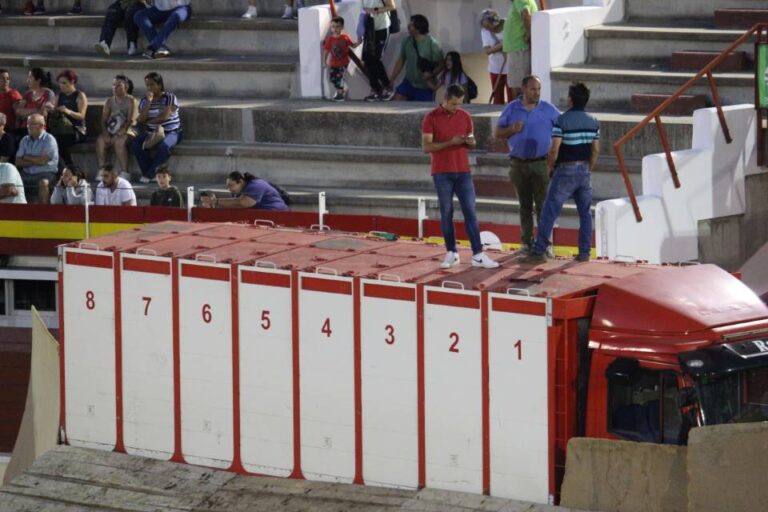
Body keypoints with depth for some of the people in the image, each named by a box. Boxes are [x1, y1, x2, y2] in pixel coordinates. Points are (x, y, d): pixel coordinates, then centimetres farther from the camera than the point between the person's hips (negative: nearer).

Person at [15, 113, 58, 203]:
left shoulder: (49, 139, -5)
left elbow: (42, 161, -15)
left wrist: (27, 157, 1)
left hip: (45, 173, -5)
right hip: (27, 174, 5)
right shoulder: (25, 140, 13)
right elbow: (18, 162, 5)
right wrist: (35, 161, -8)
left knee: (43, 182, -37)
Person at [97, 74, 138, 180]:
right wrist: (106, 134, -12)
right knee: (100, 140, -26)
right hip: (111, 131, 5)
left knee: (119, 141, -36)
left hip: (127, 131, -4)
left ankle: (124, 173, -35)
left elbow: (130, 121, -11)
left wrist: (119, 134, -22)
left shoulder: (131, 101, -1)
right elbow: (103, 120, 7)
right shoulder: (109, 102, 15)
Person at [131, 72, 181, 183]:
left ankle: (150, 174, -25)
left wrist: (149, 122, -3)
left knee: (164, 146, -39)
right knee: (135, 145, -25)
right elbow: (142, 119, -4)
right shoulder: (144, 100, 9)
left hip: (170, 132, -4)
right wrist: (149, 102, -12)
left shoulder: (170, 98, -5)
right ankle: (148, 174, -21)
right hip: (151, 133, 4)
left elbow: (165, 116, -14)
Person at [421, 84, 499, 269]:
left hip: (463, 172, 3)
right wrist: (450, 142, -19)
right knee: (446, 213, 1)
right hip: (442, 174, -3)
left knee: (470, 212, -2)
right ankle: (451, 254, 9)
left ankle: (478, 255, -4)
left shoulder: (465, 117, 7)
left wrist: (471, 142, -9)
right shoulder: (431, 118, -4)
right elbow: (426, 147, -8)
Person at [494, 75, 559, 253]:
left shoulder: (549, 110, 2)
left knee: (543, 204, -8)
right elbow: (497, 133, 7)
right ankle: (527, 242, 14)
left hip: (541, 163, -2)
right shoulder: (512, 109, 5)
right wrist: (512, 130, -13)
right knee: (525, 205, 9)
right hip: (519, 163, 2)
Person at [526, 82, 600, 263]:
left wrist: (550, 167, 1)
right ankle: (584, 252, 10)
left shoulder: (562, 121, -13)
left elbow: (554, 149, -16)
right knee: (585, 213, 11)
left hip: (565, 171, -5)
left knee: (549, 211, -2)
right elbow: (596, 150, 7)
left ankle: (539, 251, -4)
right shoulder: (593, 122, 4)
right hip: (584, 170, 5)